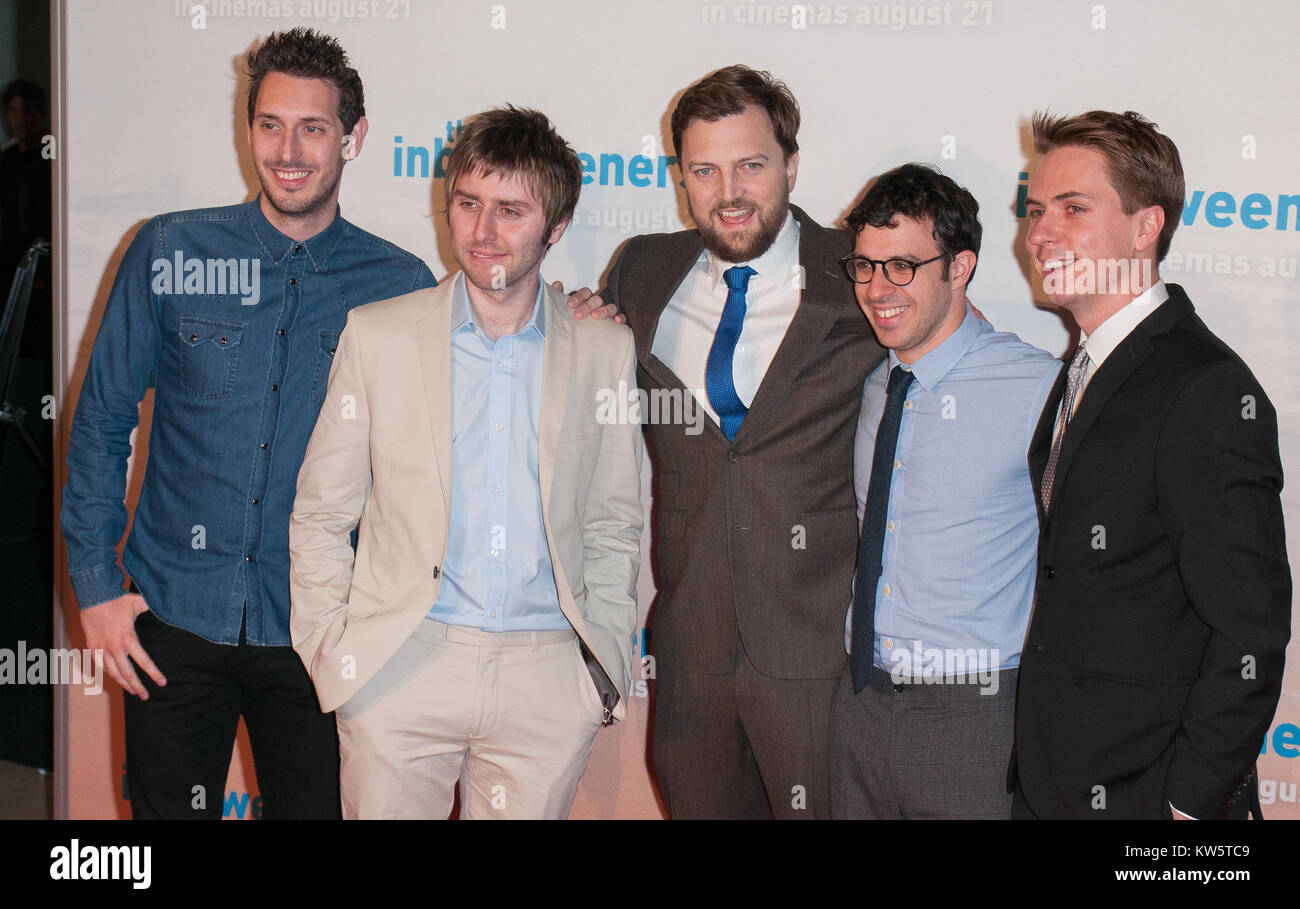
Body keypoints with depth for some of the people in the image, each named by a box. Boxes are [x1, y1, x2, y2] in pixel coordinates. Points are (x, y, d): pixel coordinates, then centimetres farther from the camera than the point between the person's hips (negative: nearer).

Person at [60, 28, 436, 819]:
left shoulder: (400, 285, -2)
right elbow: (101, 426, 4)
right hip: (175, 621, 0)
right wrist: (96, 583, 0)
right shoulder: (170, 254, -1)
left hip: (318, 634, 0)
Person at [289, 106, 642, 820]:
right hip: (398, 674, -1)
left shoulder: (604, 349, 6)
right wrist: (331, 654, 0)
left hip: (549, 683, 1)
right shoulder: (378, 335, 3)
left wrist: (609, 659, 5)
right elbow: (319, 517, 7)